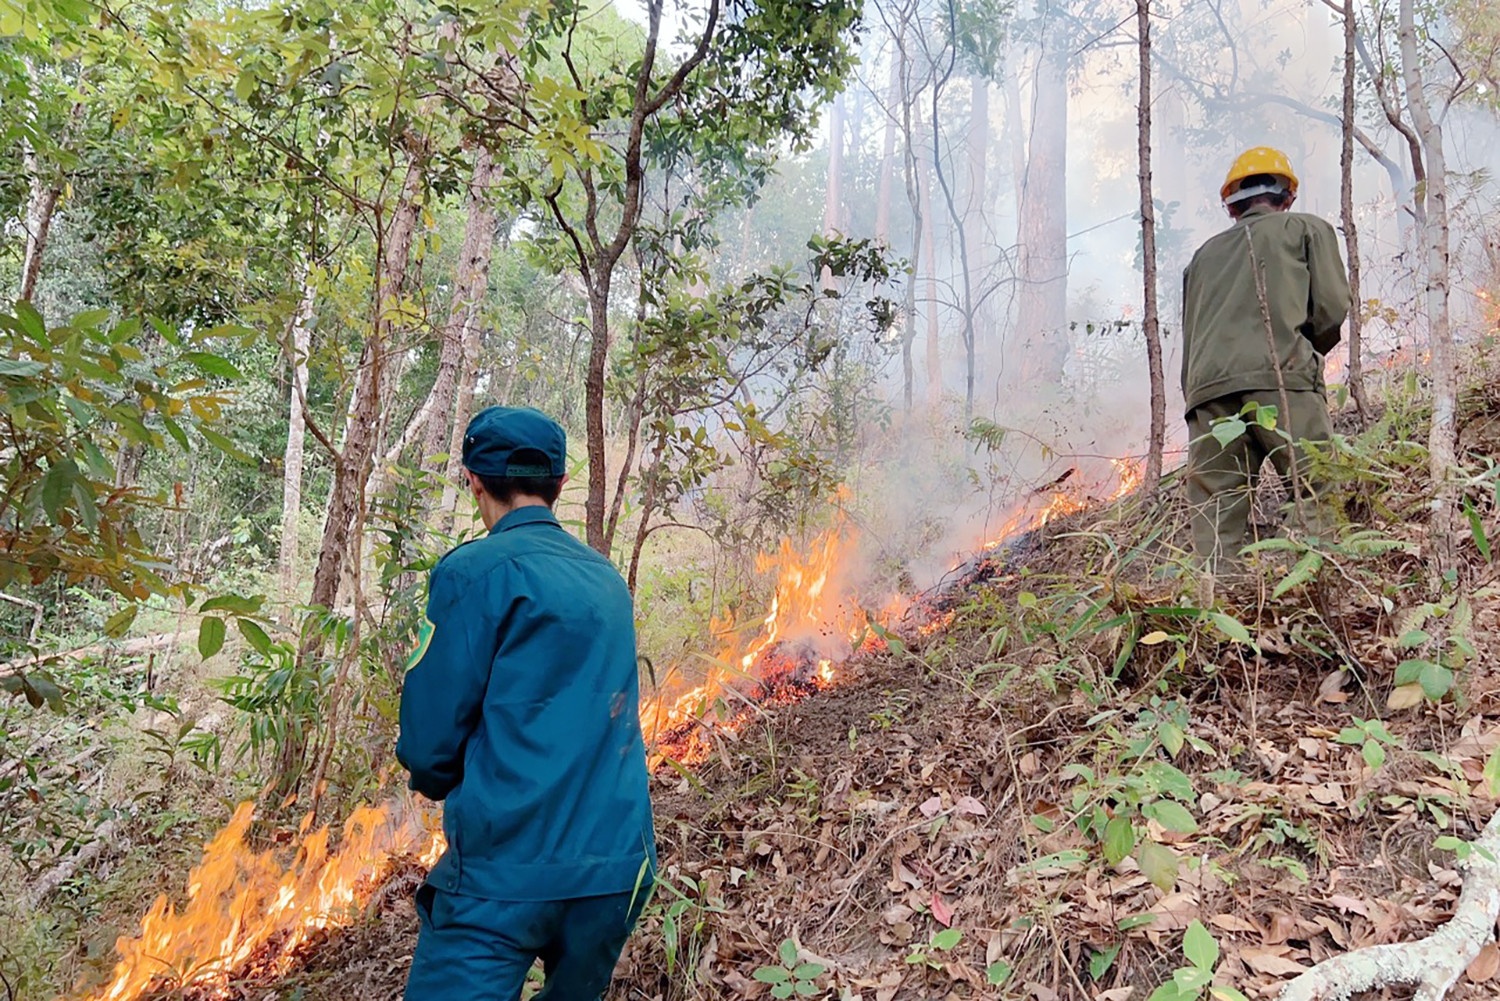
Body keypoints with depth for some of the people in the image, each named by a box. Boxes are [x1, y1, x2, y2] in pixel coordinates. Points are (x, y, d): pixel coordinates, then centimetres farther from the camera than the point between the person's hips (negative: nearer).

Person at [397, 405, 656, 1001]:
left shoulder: (475, 570, -9)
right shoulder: (608, 581, 11)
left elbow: (429, 741, -9)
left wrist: (441, 784, 12)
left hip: (508, 868, -6)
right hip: (618, 865, 7)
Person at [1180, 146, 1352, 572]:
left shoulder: (1204, 254, 31)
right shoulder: (1307, 229, 21)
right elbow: (1331, 308, 9)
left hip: (1207, 391, 4)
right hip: (1280, 379, -3)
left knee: (1214, 518, -1)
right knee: (1322, 499, -7)